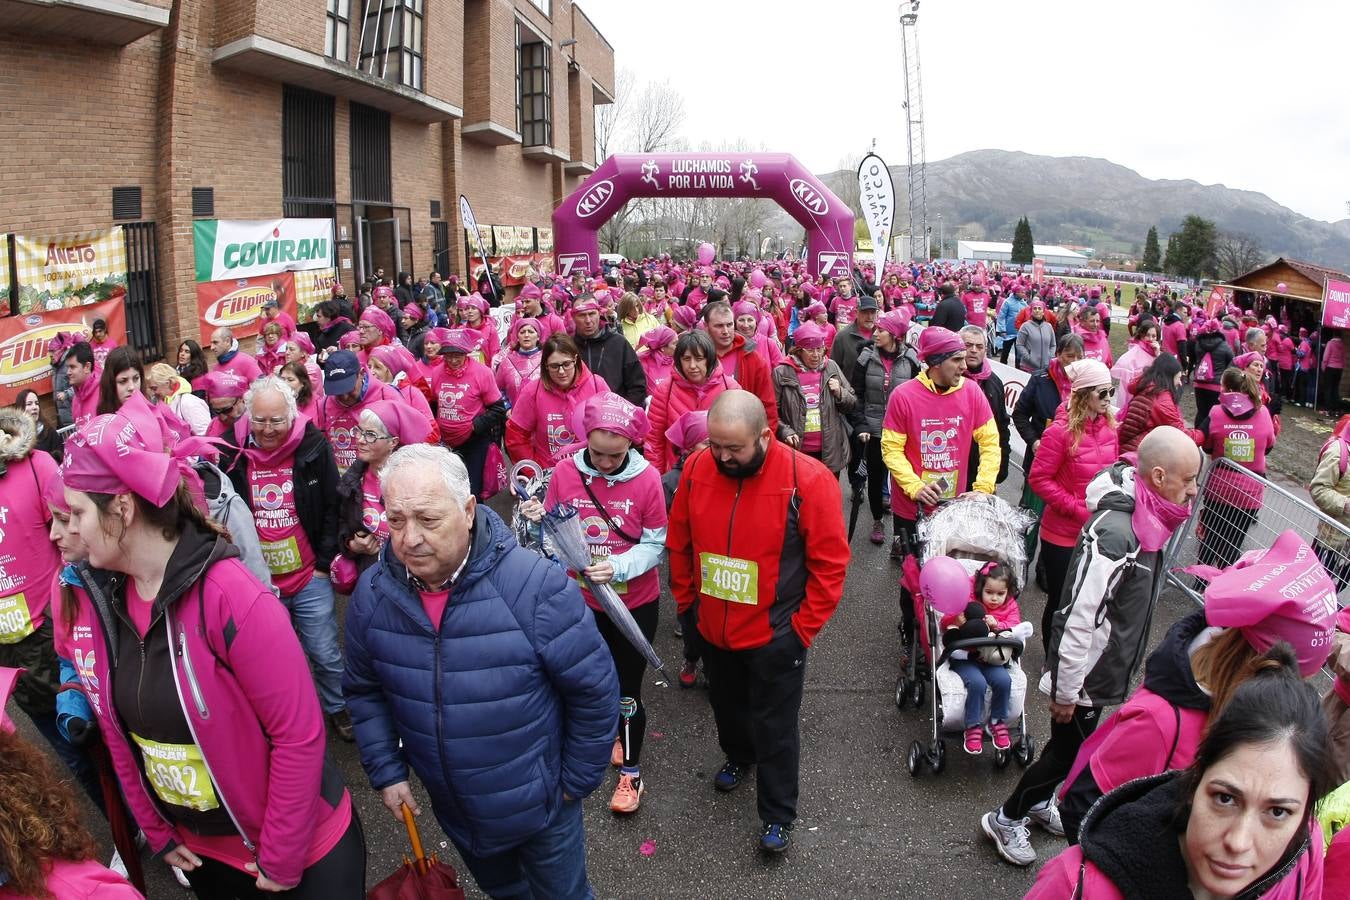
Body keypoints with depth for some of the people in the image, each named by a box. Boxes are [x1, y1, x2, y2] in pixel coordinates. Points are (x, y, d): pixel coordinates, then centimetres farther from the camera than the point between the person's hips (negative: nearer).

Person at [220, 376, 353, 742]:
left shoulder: (313, 446, -11)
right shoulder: (230, 451, -7)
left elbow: (332, 508, -4)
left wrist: (323, 562, -3)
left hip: (310, 578, -1)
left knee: (325, 653, 9)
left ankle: (337, 707, 32)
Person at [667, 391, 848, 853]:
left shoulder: (808, 480, -23)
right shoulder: (697, 468, -11)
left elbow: (830, 563, -14)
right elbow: (679, 542, 4)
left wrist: (803, 627, -12)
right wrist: (686, 599, 6)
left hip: (775, 635, -4)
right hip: (712, 627, 4)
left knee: (775, 728, 11)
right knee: (726, 703, 27)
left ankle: (777, 816, 31)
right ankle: (738, 756, 57)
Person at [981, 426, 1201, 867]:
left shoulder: (1143, 520, -2)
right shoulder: (1112, 534, -33)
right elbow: (1077, 618, -30)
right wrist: (1065, 692, -22)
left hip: (1105, 667, 9)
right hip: (1085, 673, -9)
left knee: (1071, 743, 24)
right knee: (1069, 750, 7)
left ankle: (1039, 801, 46)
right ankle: (1005, 818, 26)